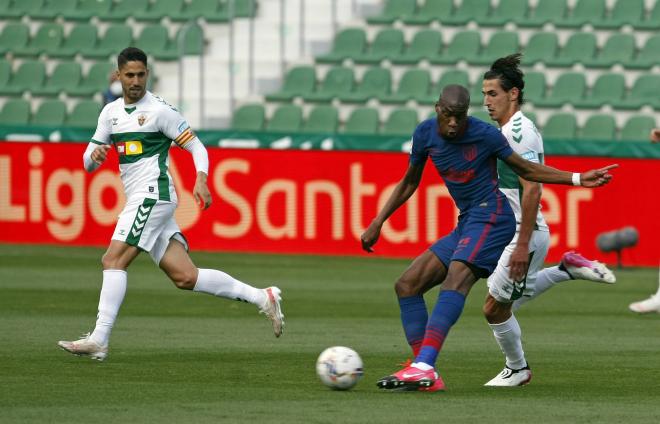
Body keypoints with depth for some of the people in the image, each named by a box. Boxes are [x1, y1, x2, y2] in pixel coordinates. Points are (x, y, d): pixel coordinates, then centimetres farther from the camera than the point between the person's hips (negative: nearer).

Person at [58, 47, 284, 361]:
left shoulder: (160, 110, -5)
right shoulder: (111, 112, 15)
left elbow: (196, 146, -3)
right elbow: (88, 163, 18)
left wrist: (201, 180, -19)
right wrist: (95, 155, -6)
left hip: (153, 195, -7)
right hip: (139, 201, 7)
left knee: (113, 260, -16)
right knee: (185, 277, 1)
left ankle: (98, 340, -18)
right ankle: (261, 298, 6)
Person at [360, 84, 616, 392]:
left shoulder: (485, 135, -9)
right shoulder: (425, 134, 5)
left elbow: (526, 170, 3)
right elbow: (409, 182, 20)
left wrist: (577, 179, -5)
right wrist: (377, 223, 18)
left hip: (491, 216, -8)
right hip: (466, 223, 8)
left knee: (456, 278, -30)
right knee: (406, 285, 0)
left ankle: (424, 368, -45)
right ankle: (424, 374, -5)